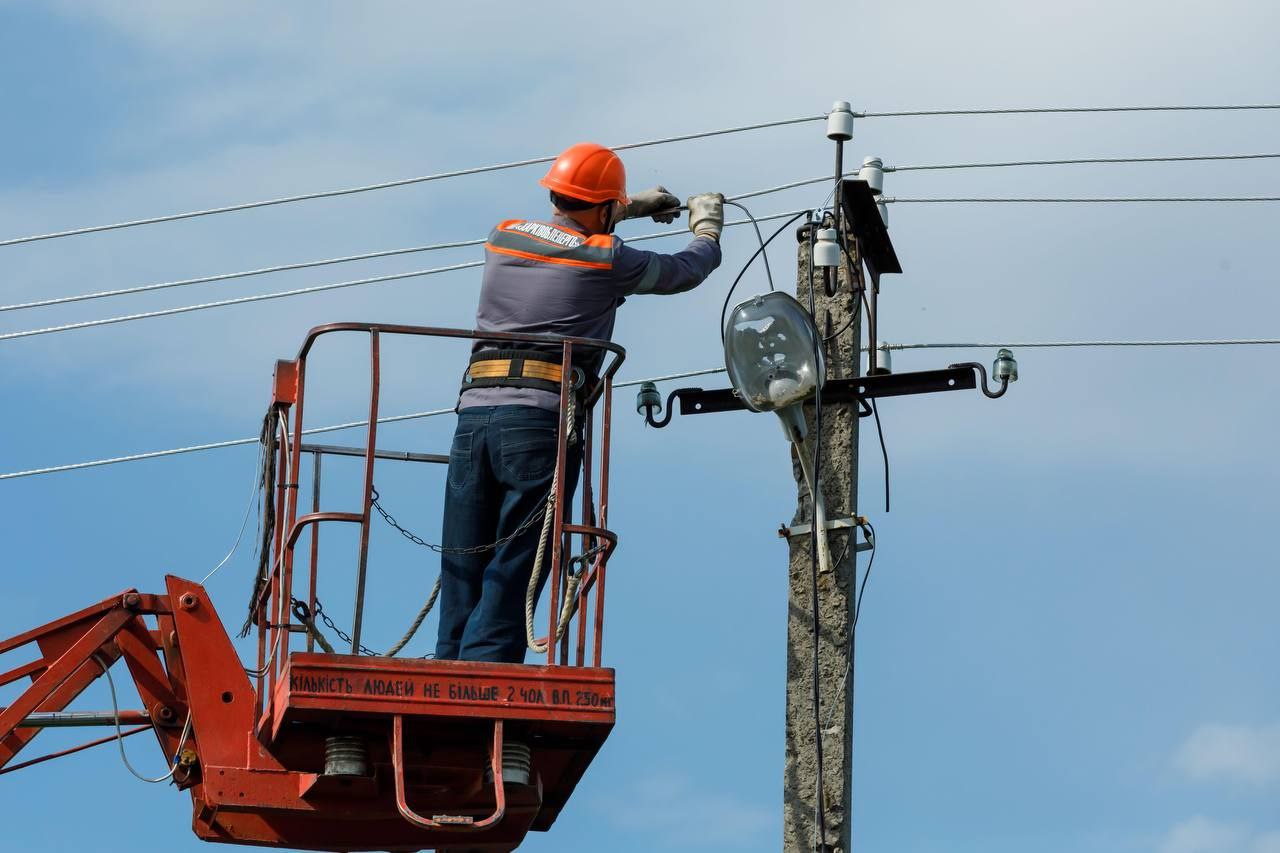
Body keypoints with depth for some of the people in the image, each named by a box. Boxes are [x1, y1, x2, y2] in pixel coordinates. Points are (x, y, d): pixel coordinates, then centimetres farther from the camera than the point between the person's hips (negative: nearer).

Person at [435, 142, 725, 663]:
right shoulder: (605, 259, 2)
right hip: (541, 419, -5)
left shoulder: (503, 239, 16)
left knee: (461, 574, 7)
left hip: (474, 413, 5)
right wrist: (707, 226, 41)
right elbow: (688, 270, 19)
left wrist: (630, 209, 50)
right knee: (511, 578, -6)